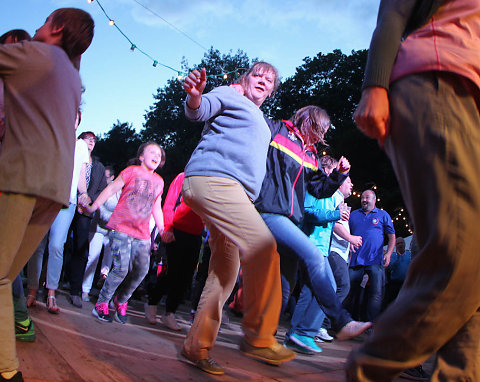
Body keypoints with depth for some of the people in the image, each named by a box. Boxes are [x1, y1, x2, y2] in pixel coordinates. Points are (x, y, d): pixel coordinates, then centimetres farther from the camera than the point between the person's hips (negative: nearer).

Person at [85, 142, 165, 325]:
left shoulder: (159, 181, 17)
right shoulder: (131, 171, 2)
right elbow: (110, 189, 3)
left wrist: (162, 231, 19)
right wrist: (92, 208, 1)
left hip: (142, 234, 5)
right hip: (121, 228, -5)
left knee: (142, 269, -5)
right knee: (121, 268, -14)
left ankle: (121, 301, 19)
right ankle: (101, 304, 6)